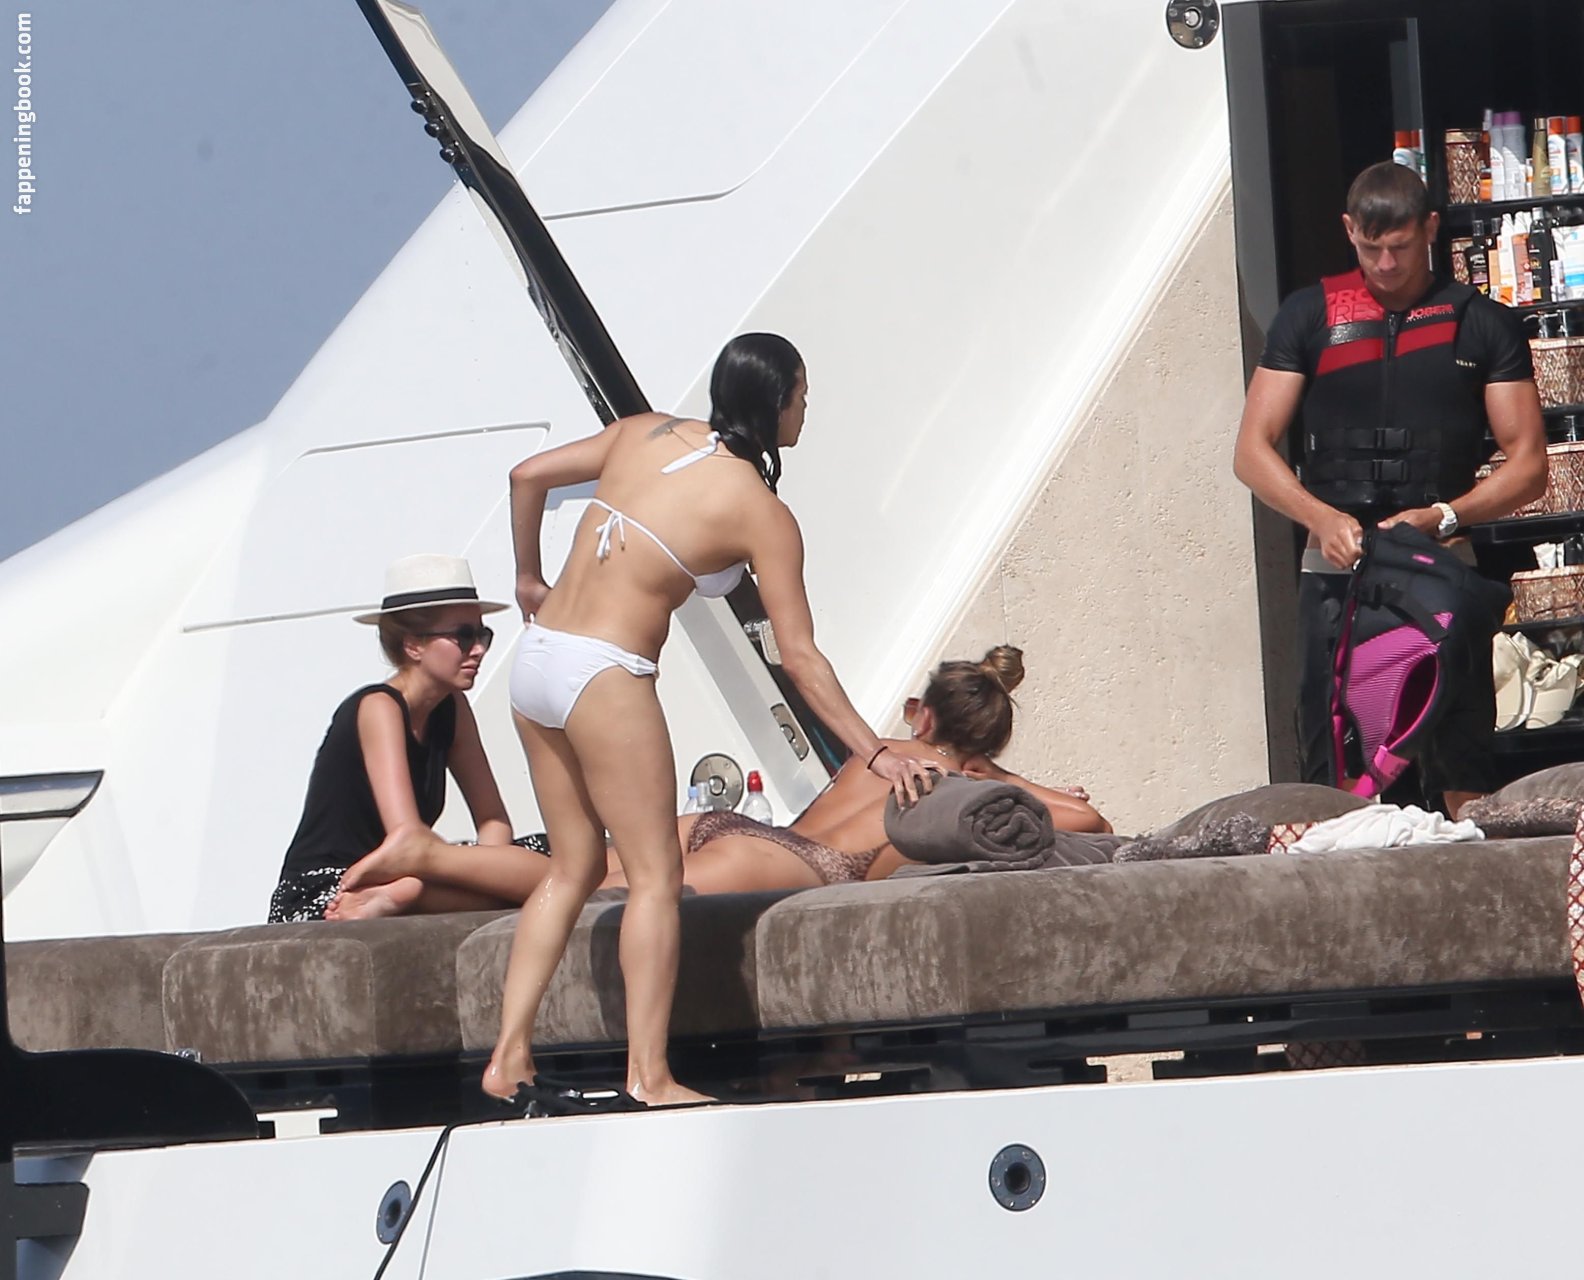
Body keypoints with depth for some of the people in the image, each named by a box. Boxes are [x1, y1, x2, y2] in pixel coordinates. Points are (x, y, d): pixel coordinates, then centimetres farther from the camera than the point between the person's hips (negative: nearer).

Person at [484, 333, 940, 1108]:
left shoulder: (647, 434, 9)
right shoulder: (761, 513, -7)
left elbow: (527, 476, 13)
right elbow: (799, 658, -6)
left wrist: (529, 579, 27)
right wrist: (875, 754, -1)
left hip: (536, 658, 7)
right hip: (605, 676, -7)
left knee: (574, 867, 15)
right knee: (655, 875, -1)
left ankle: (508, 1057, 10)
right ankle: (648, 1075, -6)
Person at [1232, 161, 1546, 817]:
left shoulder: (1484, 325, 8)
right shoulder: (1310, 316, 10)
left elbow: (1528, 464, 5)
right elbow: (1252, 451, 6)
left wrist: (1443, 516, -12)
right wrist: (1321, 517, -11)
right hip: (1335, 567, 1)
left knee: (1464, 779, -4)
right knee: (1331, 781, -5)